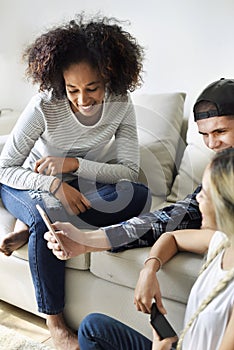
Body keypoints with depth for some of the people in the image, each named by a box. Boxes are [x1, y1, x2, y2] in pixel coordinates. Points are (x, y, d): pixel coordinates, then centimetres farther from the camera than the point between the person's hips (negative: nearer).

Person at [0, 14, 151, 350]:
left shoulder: (120, 104, -17)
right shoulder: (44, 107, -25)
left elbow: (130, 171, -19)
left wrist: (74, 164, -32)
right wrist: (55, 185, -35)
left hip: (78, 185, 3)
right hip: (28, 185, -3)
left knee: (139, 197, -25)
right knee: (45, 218, -38)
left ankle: (29, 225, -18)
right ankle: (54, 321, -16)